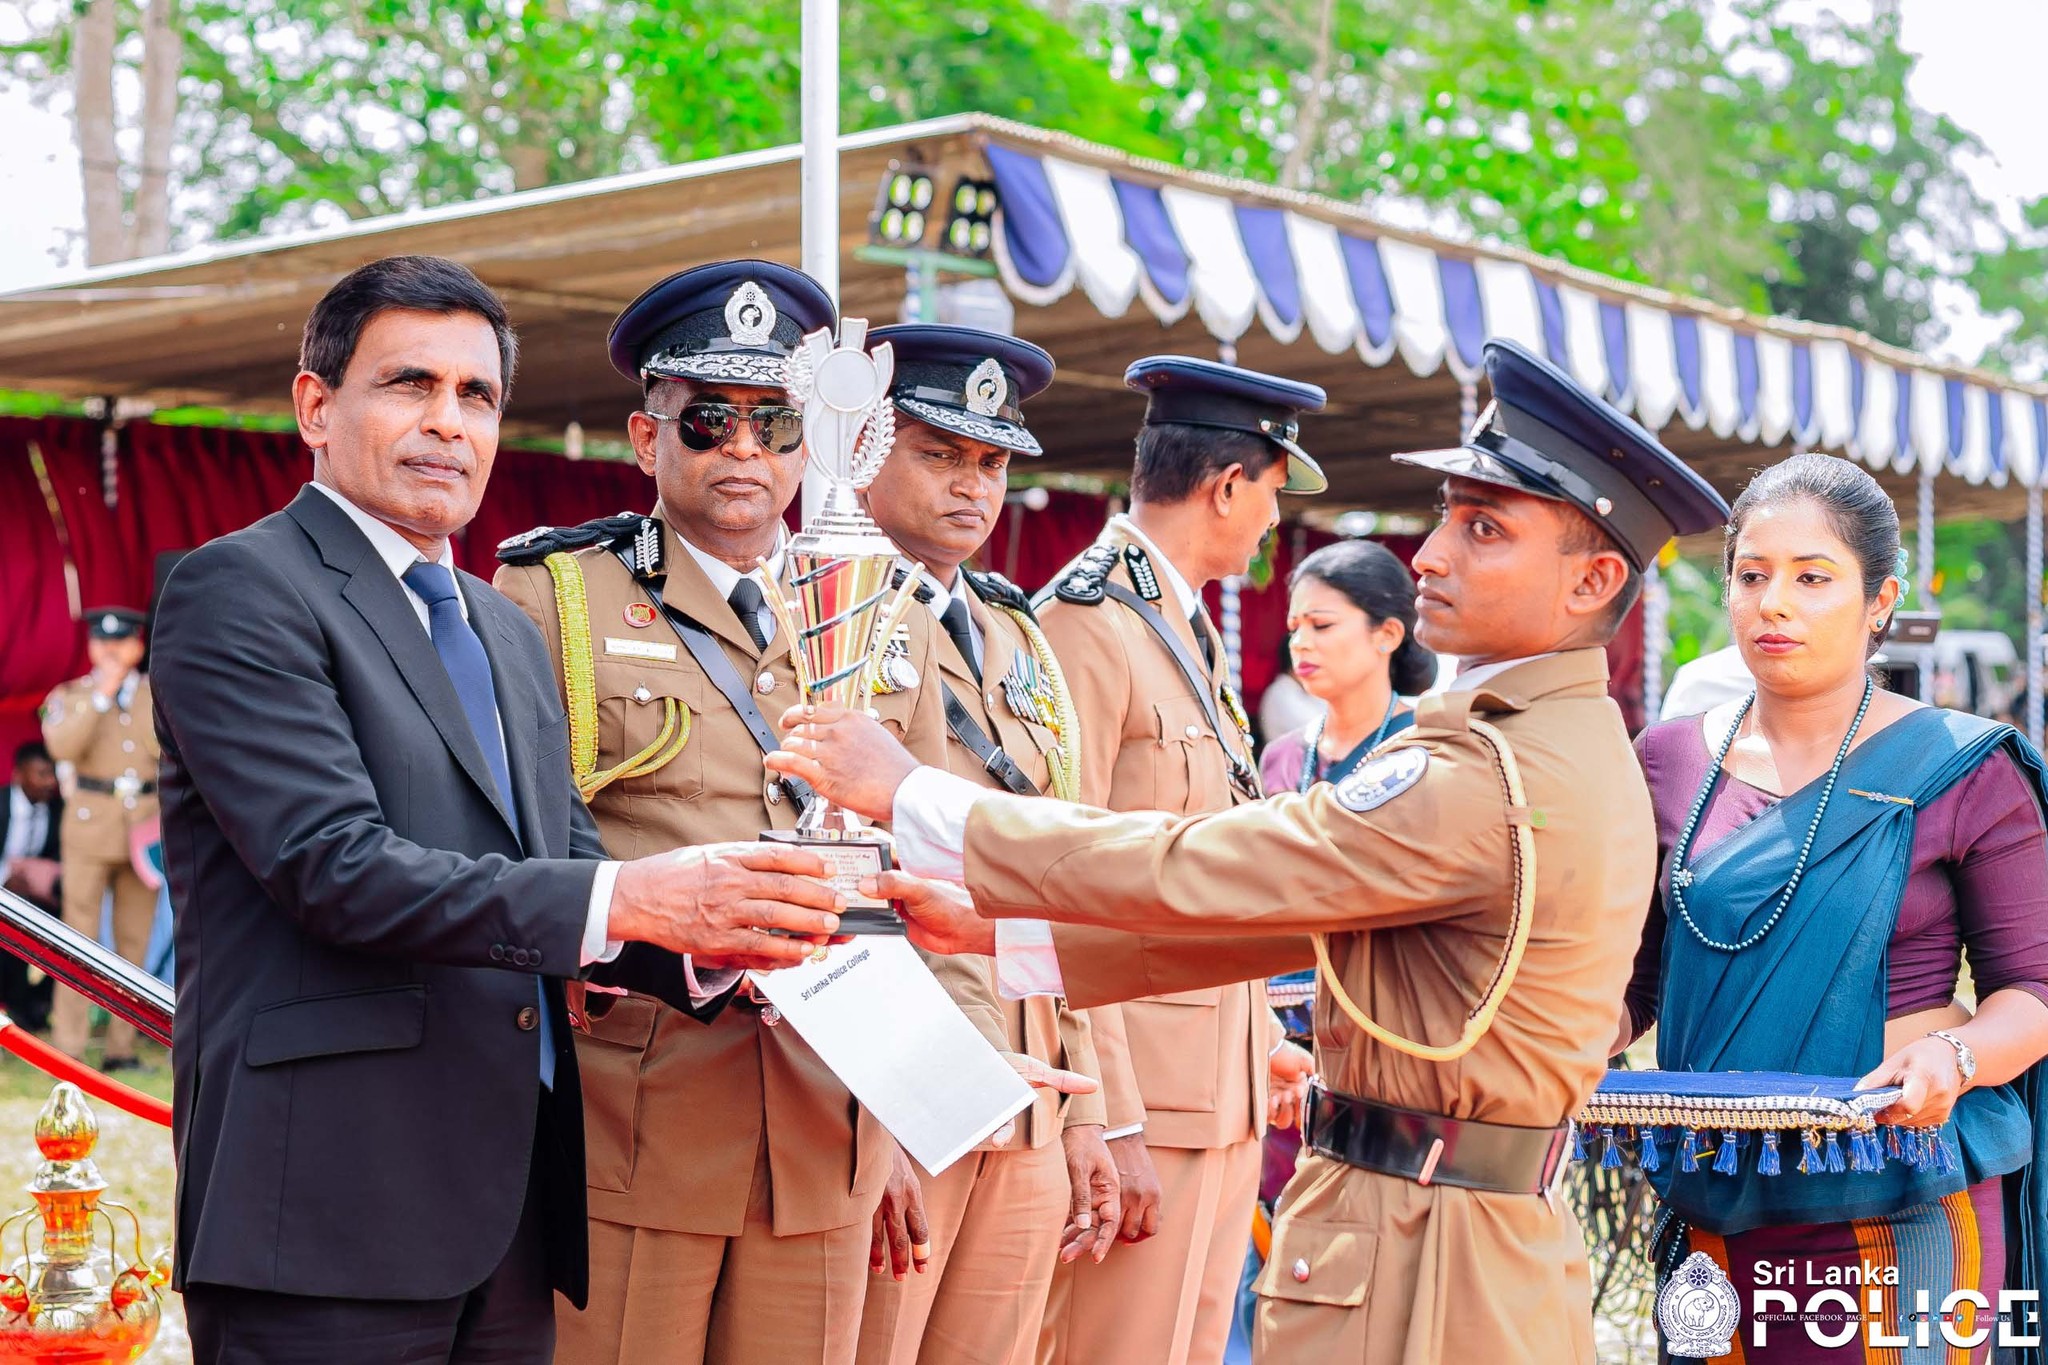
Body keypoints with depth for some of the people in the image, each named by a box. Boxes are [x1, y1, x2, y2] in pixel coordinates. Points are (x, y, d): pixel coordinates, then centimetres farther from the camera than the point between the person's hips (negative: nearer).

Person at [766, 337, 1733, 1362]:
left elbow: (1185, 873, -20)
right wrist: (992, 929, 5)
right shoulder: (1571, 749, 10)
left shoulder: (1488, 785, -22)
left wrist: (910, 796, -11)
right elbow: (1285, 910, 9)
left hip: (1405, 1274, -9)